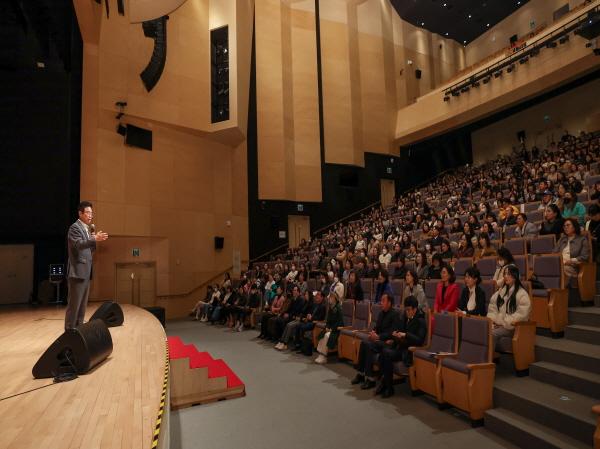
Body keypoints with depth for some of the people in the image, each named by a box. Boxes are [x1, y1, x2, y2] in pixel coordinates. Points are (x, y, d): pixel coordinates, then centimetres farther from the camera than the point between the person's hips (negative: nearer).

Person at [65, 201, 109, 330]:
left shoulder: (87, 229, 18)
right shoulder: (75, 227, -7)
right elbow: (78, 244, -24)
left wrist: (94, 239, 3)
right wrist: (95, 239, -35)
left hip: (86, 272, 9)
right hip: (78, 272, -9)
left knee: (82, 304, 12)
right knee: (74, 303, -5)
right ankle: (70, 331, 1)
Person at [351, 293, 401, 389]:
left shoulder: (395, 314, -10)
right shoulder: (381, 313, 13)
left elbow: (393, 332, -17)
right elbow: (377, 327, 19)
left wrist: (378, 336, -22)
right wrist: (373, 332, -5)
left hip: (390, 342, -7)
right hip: (380, 339, 7)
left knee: (369, 345, -28)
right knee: (363, 343, -19)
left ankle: (370, 378, -22)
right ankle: (361, 373, -11)